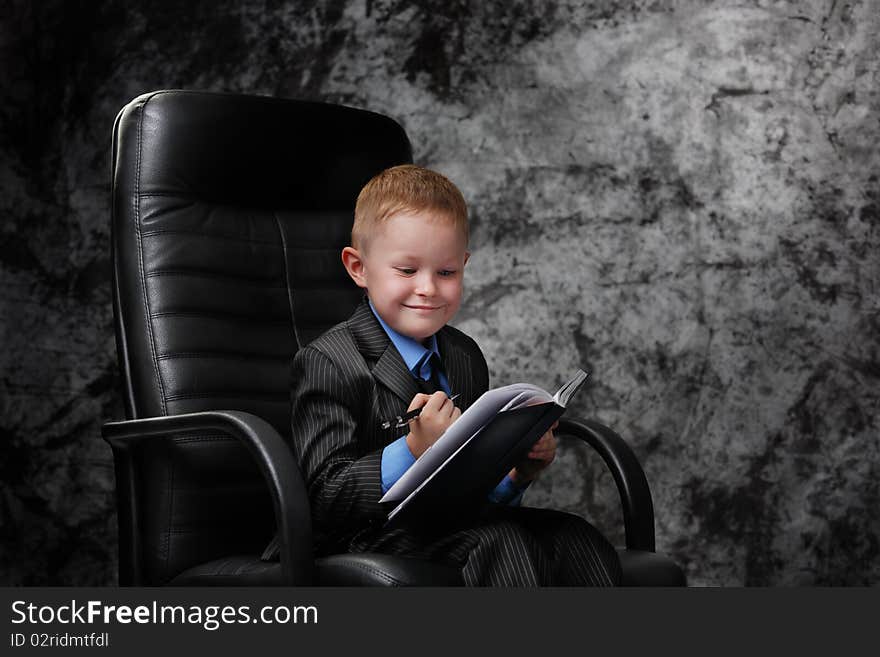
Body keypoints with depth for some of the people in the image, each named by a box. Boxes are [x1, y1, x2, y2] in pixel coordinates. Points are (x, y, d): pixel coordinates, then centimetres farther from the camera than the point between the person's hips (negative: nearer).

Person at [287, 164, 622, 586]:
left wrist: (519, 472, -4)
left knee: (572, 537, -17)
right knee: (499, 542, -31)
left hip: (451, 528, 7)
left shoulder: (465, 358, 13)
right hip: (368, 541, -7)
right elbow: (323, 500, -17)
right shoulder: (329, 363, -9)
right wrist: (414, 451, -30)